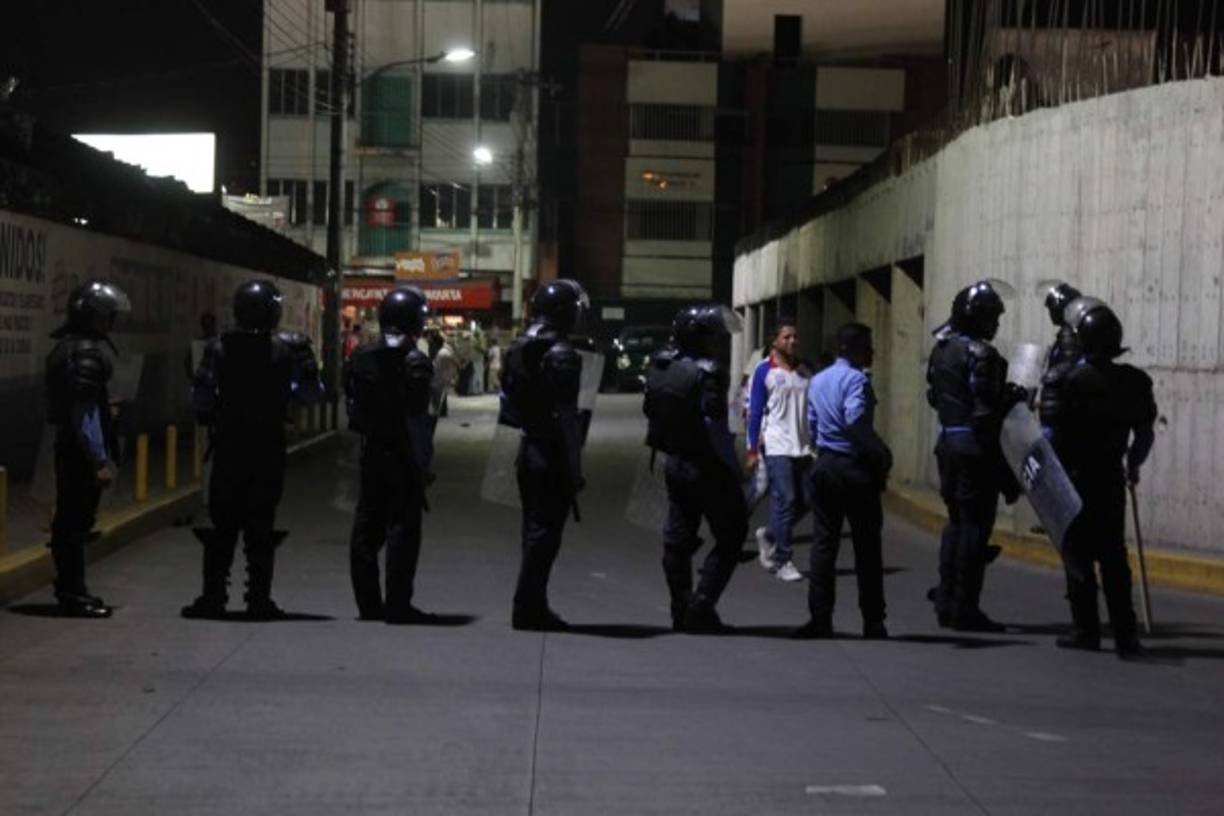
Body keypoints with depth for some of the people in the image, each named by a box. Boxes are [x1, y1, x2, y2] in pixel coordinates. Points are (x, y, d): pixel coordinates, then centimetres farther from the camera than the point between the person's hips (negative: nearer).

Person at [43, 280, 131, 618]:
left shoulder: (68, 346, 13)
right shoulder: (86, 352, -18)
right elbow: (85, 412, -22)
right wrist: (101, 460, -21)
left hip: (69, 447, 10)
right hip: (82, 450, -10)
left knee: (69, 520, 15)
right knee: (77, 521, -4)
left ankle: (70, 589, 24)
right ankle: (73, 594, 1)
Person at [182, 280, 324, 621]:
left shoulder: (219, 348, -4)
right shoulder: (289, 348, -6)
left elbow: (200, 398, -4)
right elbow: (311, 394, -5)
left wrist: (211, 418, 13)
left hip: (228, 448, 1)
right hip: (269, 451, -1)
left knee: (222, 527, 8)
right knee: (261, 526, 4)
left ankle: (213, 596, 8)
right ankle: (259, 599, 4)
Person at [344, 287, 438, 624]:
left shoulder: (360, 359, 4)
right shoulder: (416, 364, -14)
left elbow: (352, 409, 7)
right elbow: (418, 419, -15)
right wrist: (423, 459, -8)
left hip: (371, 454, 6)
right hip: (405, 456, -5)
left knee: (367, 528, 11)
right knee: (403, 528, -1)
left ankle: (368, 604, 16)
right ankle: (398, 605, -1)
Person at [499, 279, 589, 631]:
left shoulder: (519, 348, 9)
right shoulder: (561, 354, -16)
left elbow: (507, 403, 13)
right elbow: (566, 417, -19)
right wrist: (574, 469, -15)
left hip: (528, 449, 8)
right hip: (552, 455, -8)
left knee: (535, 529, 16)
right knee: (544, 533, -2)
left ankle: (533, 607, 22)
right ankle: (528, 609, 0)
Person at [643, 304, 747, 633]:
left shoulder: (661, 364, 3)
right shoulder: (707, 373, -20)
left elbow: (650, 408, 11)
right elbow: (714, 427, -21)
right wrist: (734, 470, -13)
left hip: (675, 465, 8)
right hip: (708, 468, -8)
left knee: (678, 537, 14)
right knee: (730, 537, 5)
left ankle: (681, 609, 18)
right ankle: (700, 607, -2)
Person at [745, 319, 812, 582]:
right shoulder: (765, 371, -2)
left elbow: (812, 409, 16)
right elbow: (755, 411, -2)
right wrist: (752, 449, -5)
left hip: (802, 448, 5)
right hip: (777, 447, -5)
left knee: (805, 500, 5)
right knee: (785, 500, -8)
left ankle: (769, 536, 27)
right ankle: (783, 561, 1)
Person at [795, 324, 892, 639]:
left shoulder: (817, 381, 13)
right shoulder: (856, 380, -13)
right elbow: (856, 422, -26)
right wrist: (881, 454, -18)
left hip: (825, 466, 7)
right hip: (855, 469, -7)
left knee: (824, 542, 8)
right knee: (867, 546, 2)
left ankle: (820, 619, 4)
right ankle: (873, 622, 6)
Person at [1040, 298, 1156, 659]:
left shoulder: (1063, 378, -13)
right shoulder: (1133, 381, 0)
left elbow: (1050, 435, -15)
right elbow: (1145, 434, 8)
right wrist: (1133, 465, 24)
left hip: (1072, 479, -3)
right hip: (1111, 478, 4)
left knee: (1078, 555, 5)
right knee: (1114, 555, 9)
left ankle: (1085, 629, 7)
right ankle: (1125, 633, 4)